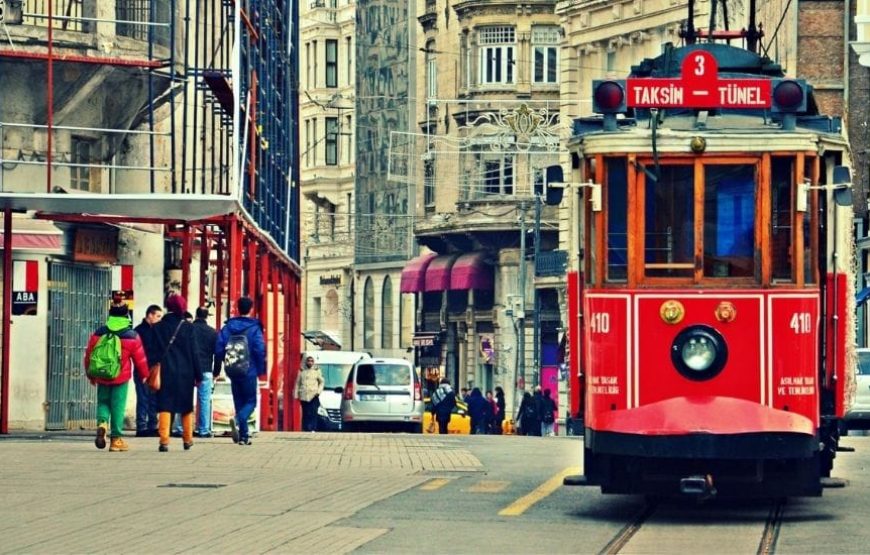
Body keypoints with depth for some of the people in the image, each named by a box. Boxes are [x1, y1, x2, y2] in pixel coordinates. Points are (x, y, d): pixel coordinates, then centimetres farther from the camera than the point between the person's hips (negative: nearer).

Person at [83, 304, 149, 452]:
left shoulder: (98, 334, 1)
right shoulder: (132, 336, -6)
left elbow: (89, 356, 9)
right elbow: (140, 358, 0)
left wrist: (91, 375, 23)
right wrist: (144, 375, 17)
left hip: (102, 378, 2)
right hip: (121, 378, -2)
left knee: (103, 402, 16)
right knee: (118, 406, 4)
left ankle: (102, 423, -14)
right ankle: (116, 438, 6)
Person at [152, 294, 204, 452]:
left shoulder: (158, 327, 0)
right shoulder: (187, 327, -3)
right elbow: (194, 353, -2)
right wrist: (198, 375, 2)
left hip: (165, 373, 0)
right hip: (185, 373, 0)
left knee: (164, 407, -2)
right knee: (186, 407, 14)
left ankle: (164, 440, -14)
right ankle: (187, 439, 21)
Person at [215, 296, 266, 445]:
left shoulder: (228, 327, 3)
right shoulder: (254, 328, -8)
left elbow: (218, 349, -3)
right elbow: (260, 350, -15)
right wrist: (261, 370, -5)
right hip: (250, 372, -4)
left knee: (239, 402, 13)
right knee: (250, 401, 5)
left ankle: (243, 436, 11)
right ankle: (238, 420, -27)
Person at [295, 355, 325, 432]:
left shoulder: (317, 370, 7)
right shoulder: (302, 371, 10)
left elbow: (321, 382, 12)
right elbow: (298, 383, 14)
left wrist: (319, 391, -2)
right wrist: (297, 394, 9)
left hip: (313, 396, -2)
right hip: (304, 396, 2)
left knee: (313, 413, -13)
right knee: (305, 413, 3)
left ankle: (313, 429, -15)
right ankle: (305, 429, 8)